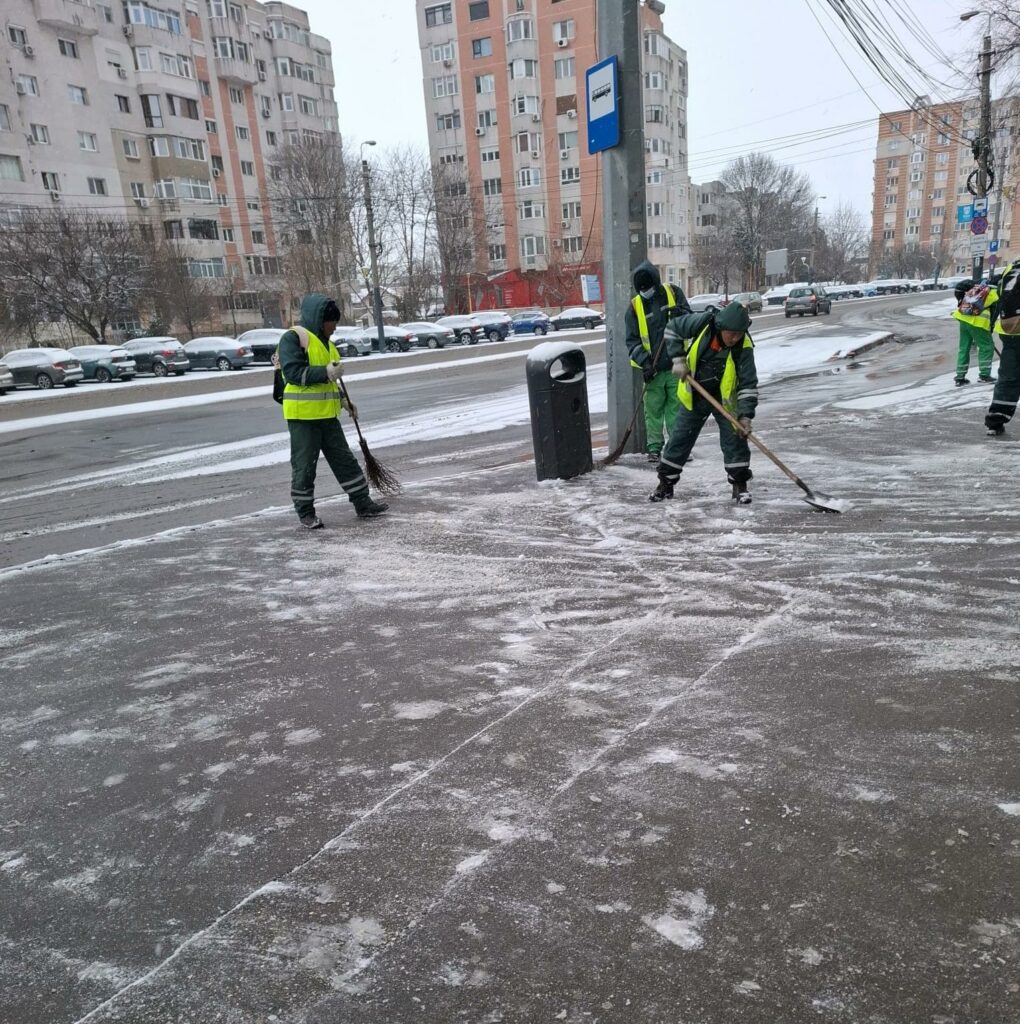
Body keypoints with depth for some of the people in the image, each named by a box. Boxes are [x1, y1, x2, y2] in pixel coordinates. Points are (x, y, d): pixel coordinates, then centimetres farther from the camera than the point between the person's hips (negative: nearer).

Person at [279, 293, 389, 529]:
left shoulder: (325, 342, 18)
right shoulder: (293, 338, -10)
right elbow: (293, 372, -21)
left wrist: (342, 400, 15)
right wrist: (326, 372, -26)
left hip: (327, 414, 8)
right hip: (302, 414, -8)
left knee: (345, 460, 12)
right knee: (304, 466, 2)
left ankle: (363, 503, 20)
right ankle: (305, 513, 14)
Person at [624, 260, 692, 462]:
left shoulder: (673, 293, 2)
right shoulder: (635, 306, 1)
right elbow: (632, 340, -1)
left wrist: (679, 315, -19)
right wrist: (643, 361, -15)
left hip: (675, 363, 1)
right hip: (652, 368, 0)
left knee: (676, 406, 6)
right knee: (653, 409, 2)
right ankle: (654, 448, 10)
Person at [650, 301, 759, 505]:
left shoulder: (743, 347, -24)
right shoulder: (701, 323, -23)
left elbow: (748, 383, -21)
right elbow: (672, 329, -6)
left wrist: (746, 416, -30)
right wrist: (678, 359, -13)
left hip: (725, 398, -1)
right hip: (693, 395, 1)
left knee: (735, 438, -6)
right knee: (679, 439, 7)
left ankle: (740, 484, 9)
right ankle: (666, 483, 19)